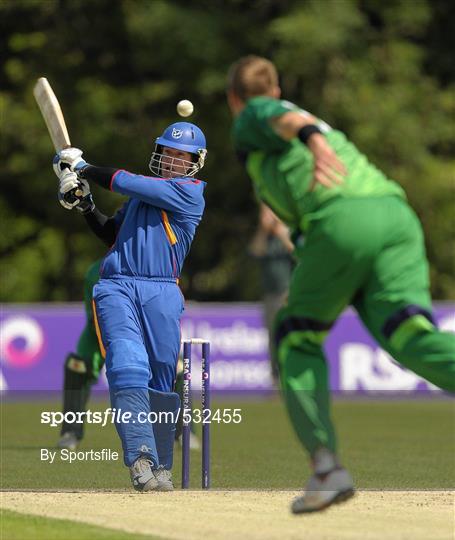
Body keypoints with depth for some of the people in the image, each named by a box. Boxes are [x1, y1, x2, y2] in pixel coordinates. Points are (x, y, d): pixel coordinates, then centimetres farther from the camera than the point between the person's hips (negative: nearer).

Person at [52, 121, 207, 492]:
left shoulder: (191, 191, 1)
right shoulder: (144, 191, 23)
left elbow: (127, 183, -4)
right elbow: (112, 234, 29)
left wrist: (85, 170, 6)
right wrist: (85, 205, 14)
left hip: (161, 294, -3)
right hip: (116, 288, 3)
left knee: (160, 384, -1)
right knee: (128, 365, -19)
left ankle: (160, 468, 11)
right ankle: (141, 458, -30)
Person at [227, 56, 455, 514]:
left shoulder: (251, 119, 19)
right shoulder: (312, 119, 41)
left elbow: (287, 119, -5)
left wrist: (313, 140, -28)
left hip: (342, 220, -5)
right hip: (397, 213, 5)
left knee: (296, 337, 14)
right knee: (410, 337, -14)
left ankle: (326, 465, -4)